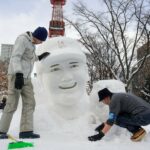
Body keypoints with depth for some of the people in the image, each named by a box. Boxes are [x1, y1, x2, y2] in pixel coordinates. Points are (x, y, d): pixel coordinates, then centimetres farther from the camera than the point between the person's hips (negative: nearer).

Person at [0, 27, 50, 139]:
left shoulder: (31, 42, 17)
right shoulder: (22, 39, -10)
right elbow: (15, 57, -21)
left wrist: (39, 57, 31)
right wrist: (18, 74, -31)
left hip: (26, 77, 9)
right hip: (16, 75, -9)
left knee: (30, 103, -1)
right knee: (12, 104, -8)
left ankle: (26, 131, -1)